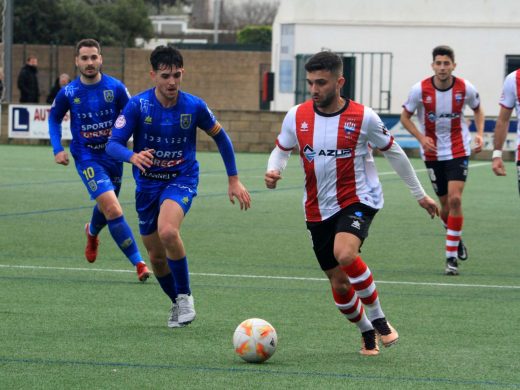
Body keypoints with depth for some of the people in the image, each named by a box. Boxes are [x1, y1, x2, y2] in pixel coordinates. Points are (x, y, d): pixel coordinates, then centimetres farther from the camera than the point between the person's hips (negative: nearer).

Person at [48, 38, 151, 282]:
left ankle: (92, 232, 59)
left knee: (105, 207, 21)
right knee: (113, 210, -20)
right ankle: (138, 263, -18)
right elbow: (54, 118, 11)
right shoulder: (68, 93, -7)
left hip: (113, 156, 3)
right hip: (86, 158, -3)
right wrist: (57, 149, 0)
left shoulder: (115, 88, -7)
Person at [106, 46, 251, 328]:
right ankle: (177, 304, 35)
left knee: (167, 231, -31)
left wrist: (234, 180, 7)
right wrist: (133, 156, -38)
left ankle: (184, 296, -12)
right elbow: (112, 144, -15)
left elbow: (220, 136, 6)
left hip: (182, 180, -2)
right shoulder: (138, 106, -13)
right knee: (156, 256, 8)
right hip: (148, 184, 2)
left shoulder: (194, 106, -11)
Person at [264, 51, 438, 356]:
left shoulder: (363, 117, -10)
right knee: (339, 284, 7)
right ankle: (367, 333, 34)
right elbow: (281, 151, 12)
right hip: (318, 209, 4)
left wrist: (420, 195, 10)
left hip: (359, 199, -4)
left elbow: (393, 152, 3)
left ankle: (378, 319, -13)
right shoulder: (297, 116, -3)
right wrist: (273, 172, -12)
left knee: (345, 254, -33)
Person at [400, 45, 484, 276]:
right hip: (433, 153, 1)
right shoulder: (420, 90, -12)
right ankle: (457, 240, 36)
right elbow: (405, 117, 0)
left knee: (455, 199, -15)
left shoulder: (465, 89, -10)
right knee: (445, 205, 4)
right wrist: (421, 138, -15)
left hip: (458, 151, -1)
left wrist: (480, 134, -5)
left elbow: (477, 110, 11)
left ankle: (451, 257, -10)